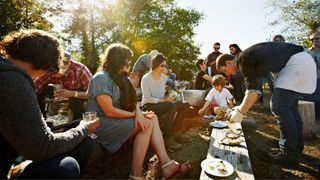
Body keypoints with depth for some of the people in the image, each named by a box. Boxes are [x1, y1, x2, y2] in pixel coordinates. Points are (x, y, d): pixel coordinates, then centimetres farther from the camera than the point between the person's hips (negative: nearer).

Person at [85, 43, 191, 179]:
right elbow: (109, 111, -22)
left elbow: (131, 99, 4)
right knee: (147, 124, -20)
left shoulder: (120, 78, 13)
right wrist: (135, 114, -14)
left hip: (116, 120, 8)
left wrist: (138, 112, -17)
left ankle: (166, 163, -19)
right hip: (100, 125, -8)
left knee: (152, 118, -12)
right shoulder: (101, 78, -15)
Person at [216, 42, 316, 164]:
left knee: (278, 106, -12)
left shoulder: (243, 60, -14)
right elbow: (256, 90, 17)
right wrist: (241, 108, 15)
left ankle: (290, 153, -3)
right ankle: (296, 146, 25)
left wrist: (240, 112, -13)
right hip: (301, 61, 11)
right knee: (288, 105, 14)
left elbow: (253, 90, -20)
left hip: (296, 62, -11)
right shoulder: (250, 58, 14)